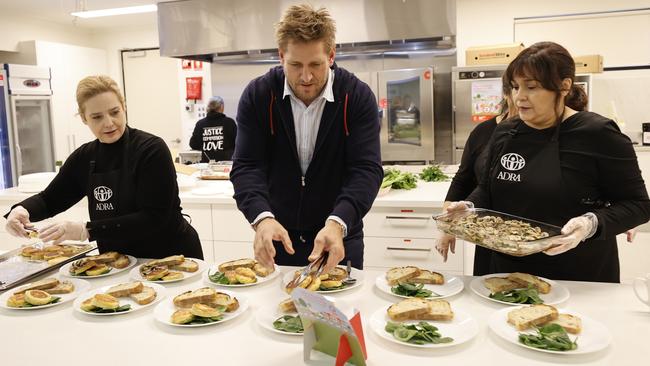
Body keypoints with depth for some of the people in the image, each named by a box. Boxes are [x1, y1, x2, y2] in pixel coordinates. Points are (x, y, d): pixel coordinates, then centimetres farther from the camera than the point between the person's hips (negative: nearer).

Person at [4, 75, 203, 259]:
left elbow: (154, 218, -21)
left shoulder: (151, 149, -15)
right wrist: (21, 211, -6)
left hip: (172, 257, -6)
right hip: (120, 264, 6)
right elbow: (50, 199, 15)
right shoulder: (84, 157, 2)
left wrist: (88, 230, -25)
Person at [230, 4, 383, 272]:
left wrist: (338, 223, -37)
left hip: (338, 239, -1)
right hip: (277, 239, 1)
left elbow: (367, 169, -19)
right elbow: (246, 167, -14)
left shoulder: (358, 97, -13)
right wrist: (262, 217, -33)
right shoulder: (257, 95, -10)